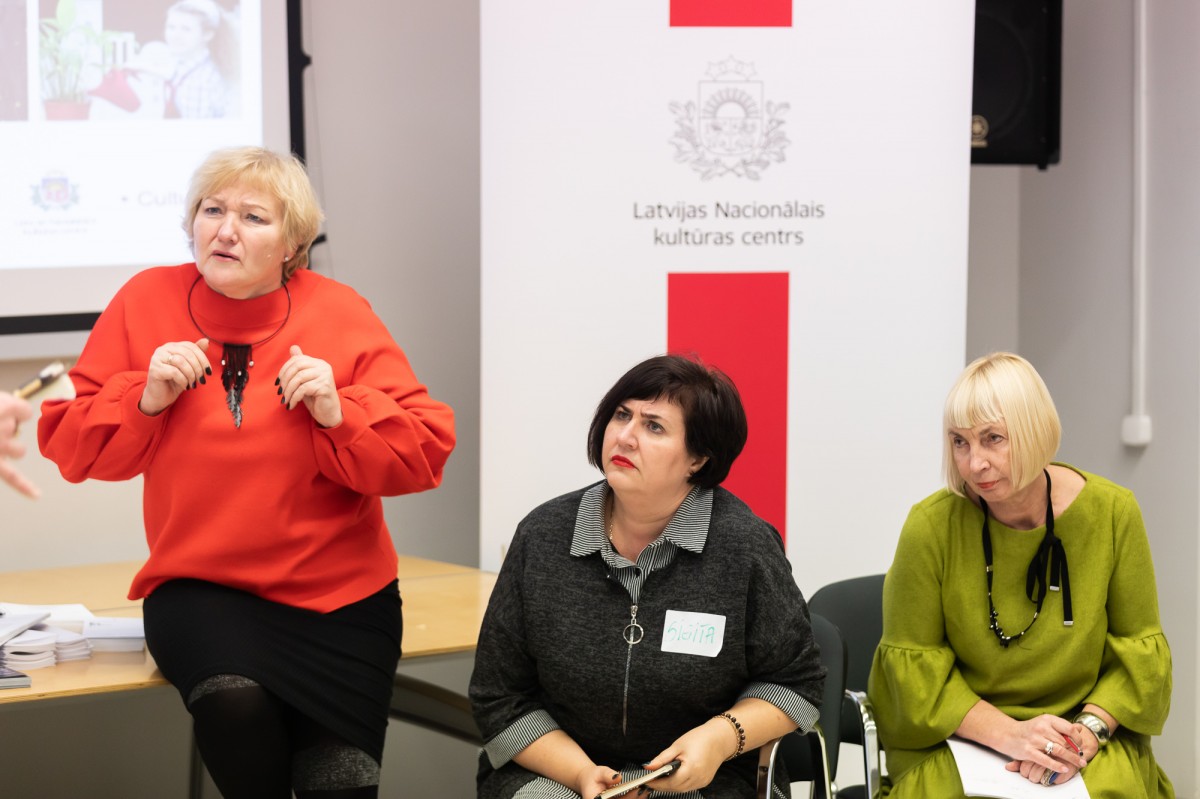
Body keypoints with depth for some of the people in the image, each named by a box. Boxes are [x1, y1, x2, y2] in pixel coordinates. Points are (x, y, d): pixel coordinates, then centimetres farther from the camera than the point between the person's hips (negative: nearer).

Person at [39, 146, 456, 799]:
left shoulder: (340, 315, -2)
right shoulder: (147, 302, 1)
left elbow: (427, 453, -4)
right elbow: (66, 443, 1)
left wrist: (341, 414, -20)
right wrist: (144, 400, -15)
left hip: (338, 596, 1)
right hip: (199, 589, -1)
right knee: (234, 700, -32)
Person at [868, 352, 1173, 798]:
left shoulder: (1111, 513, -3)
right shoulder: (931, 526, -9)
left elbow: (1139, 648, 5)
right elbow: (912, 662, -4)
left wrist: (1089, 729, -13)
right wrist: (1007, 733, -17)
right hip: (955, 740, -1)